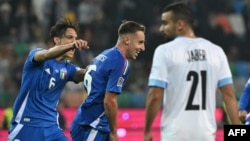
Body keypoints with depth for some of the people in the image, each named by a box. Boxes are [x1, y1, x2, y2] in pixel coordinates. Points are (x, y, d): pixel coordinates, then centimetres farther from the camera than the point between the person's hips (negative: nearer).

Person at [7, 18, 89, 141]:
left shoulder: (67, 68, 8)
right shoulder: (36, 54, -4)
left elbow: (83, 74, -13)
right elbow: (46, 55, -28)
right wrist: (71, 45, -46)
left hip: (51, 127, 5)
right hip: (27, 126, -5)